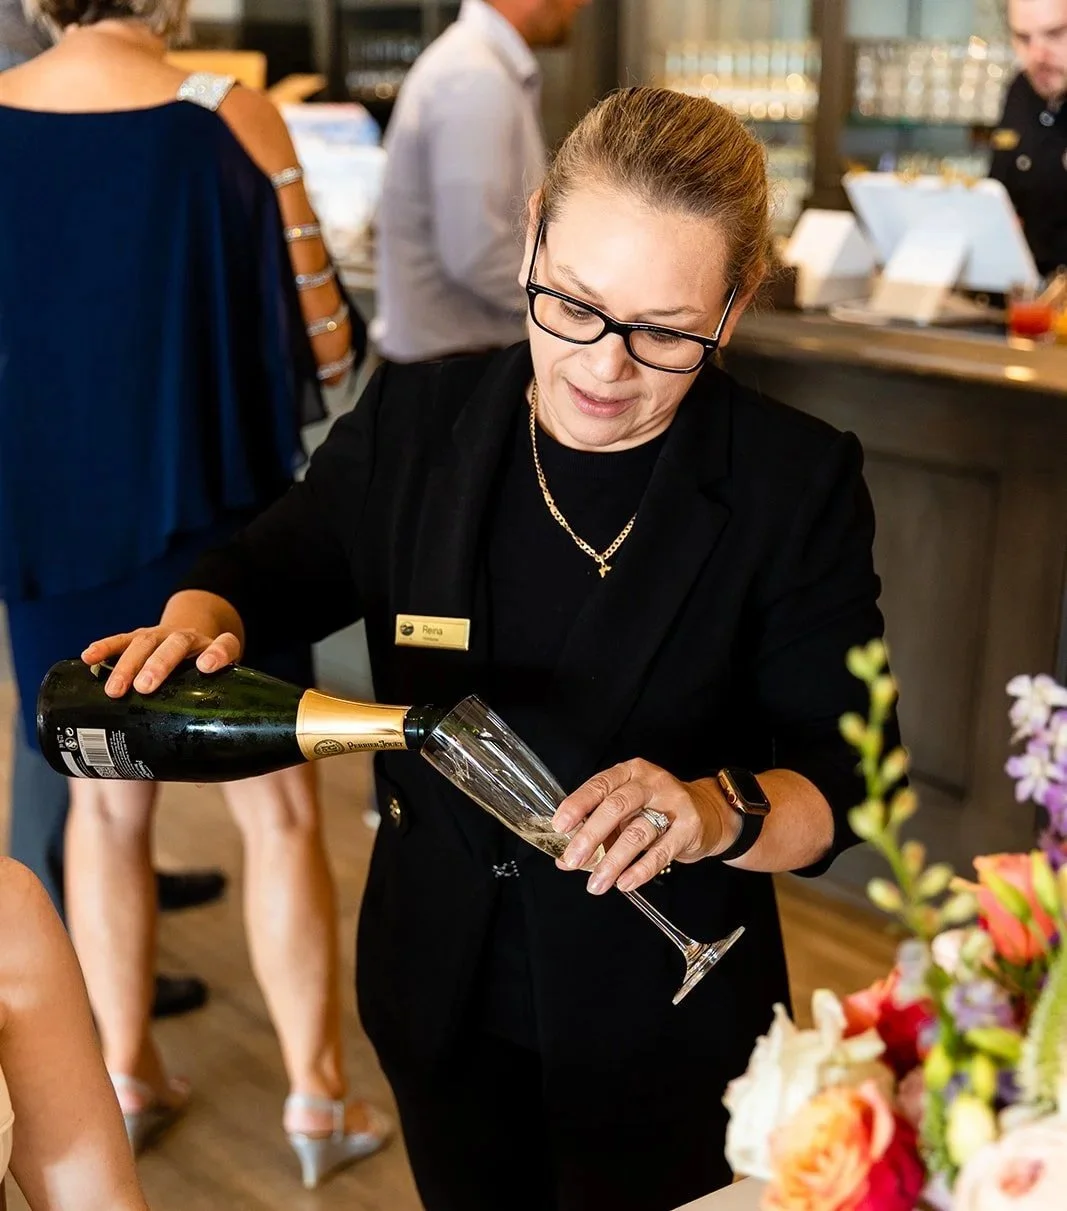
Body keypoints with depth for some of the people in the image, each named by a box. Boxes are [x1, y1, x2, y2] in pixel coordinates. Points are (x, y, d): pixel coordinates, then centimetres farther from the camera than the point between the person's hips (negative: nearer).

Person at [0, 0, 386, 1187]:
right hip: (212, 511, -3)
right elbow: (322, 341, -9)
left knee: (104, 797, 17)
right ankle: (318, 1098, 17)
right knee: (276, 806, 8)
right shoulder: (228, 115, -12)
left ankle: (123, 1075, 29)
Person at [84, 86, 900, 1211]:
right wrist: (193, 624, -17)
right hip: (443, 991, 3)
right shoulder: (414, 420, -9)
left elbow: (847, 784, -14)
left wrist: (718, 813, -35)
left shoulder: (799, 484, -16)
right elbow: (265, 570, 5)